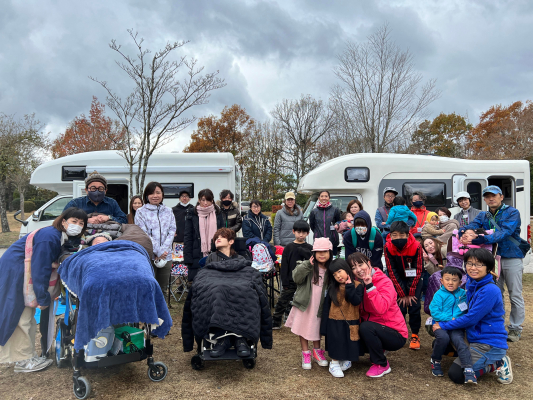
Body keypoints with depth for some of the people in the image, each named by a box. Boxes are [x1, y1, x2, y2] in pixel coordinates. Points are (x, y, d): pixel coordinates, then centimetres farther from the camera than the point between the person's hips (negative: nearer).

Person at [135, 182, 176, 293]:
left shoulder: (168, 211, 12)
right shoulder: (141, 212, 1)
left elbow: (172, 232, 5)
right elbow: (143, 234, -6)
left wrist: (163, 250, -8)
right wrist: (158, 251, -12)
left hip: (166, 256, 3)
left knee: (162, 289, 10)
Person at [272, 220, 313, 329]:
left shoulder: (309, 248, 1)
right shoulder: (289, 247, -2)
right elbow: (284, 266, -3)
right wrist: (284, 282, -7)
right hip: (291, 281, -1)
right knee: (282, 302, 5)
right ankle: (275, 322, 18)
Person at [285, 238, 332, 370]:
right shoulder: (306, 265, -11)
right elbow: (296, 278, -26)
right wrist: (307, 265, -32)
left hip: (319, 304, 3)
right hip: (304, 303, -3)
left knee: (317, 328, 17)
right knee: (304, 327, 8)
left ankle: (317, 351, 37)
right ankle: (305, 353, 24)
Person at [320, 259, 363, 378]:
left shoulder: (357, 285, -5)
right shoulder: (332, 288, 0)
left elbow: (357, 301, -20)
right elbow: (326, 307, 3)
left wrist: (349, 286, -21)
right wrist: (324, 326, 3)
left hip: (351, 323, 0)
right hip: (334, 323, 0)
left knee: (349, 345, 9)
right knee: (336, 344, 3)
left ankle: (346, 360, 33)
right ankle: (334, 364, 18)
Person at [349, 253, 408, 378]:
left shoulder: (384, 282, -18)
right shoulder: (359, 284, 2)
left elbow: (381, 308, -35)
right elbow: (360, 311, 4)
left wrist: (370, 286, -34)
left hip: (396, 335, -7)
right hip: (375, 329, 7)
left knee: (366, 327, -31)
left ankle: (382, 365, -9)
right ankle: (379, 351, 16)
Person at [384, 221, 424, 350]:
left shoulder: (416, 246, -24)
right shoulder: (388, 247, -21)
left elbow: (418, 271, -17)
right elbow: (392, 272, -15)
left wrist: (410, 293, -15)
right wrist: (402, 294, -15)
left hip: (414, 279, -1)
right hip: (399, 280, 1)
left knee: (414, 306, -8)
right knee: (400, 306, -8)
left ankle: (415, 335, 9)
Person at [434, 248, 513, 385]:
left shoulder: (489, 291, -21)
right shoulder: (472, 284, 7)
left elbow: (471, 318, -21)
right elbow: (469, 313, 19)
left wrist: (443, 325, -12)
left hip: (489, 343, -9)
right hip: (477, 340, 9)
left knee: (456, 375, -15)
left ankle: (497, 364, 2)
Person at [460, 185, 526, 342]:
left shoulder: (512, 212, -8)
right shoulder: (483, 216, 8)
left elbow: (505, 232, -23)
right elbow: (473, 225, -10)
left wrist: (485, 239, -38)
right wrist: (462, 231, -35)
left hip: (512, 258, -4)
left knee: (515, 295, 4)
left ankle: (515, 329, 15)